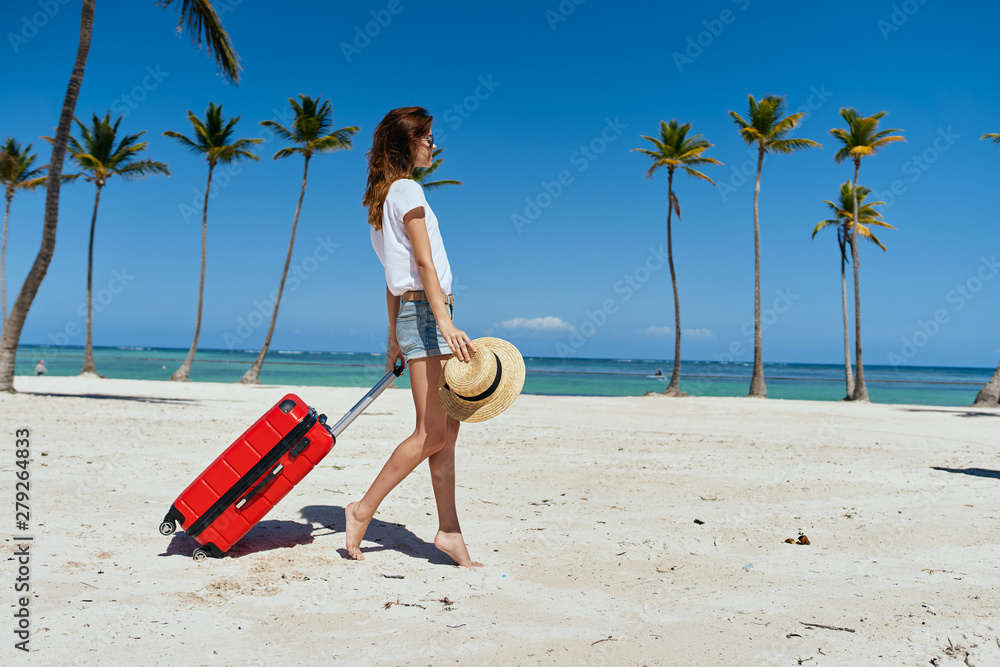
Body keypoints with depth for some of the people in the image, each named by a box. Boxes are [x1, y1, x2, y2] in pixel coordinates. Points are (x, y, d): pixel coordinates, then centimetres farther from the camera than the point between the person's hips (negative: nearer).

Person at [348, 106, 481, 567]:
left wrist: (395, 337, 22)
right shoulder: (407, 190, -7)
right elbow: (424, 262, -18)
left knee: (446, 429, 7)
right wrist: (446, 323, -26)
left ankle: (449, 530, 10)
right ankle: (364, 510, 5)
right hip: (426, 310, -10)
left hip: (414, 312, 10)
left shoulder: (386, 195, 21)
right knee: (430, 434, -6)